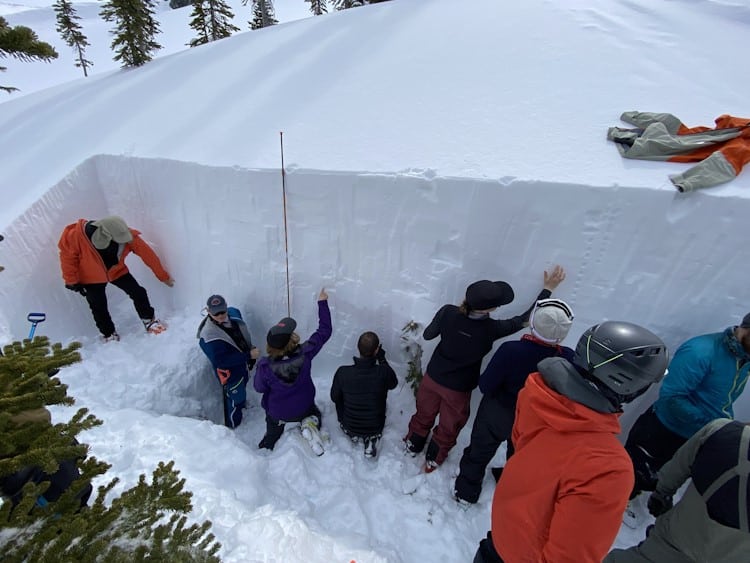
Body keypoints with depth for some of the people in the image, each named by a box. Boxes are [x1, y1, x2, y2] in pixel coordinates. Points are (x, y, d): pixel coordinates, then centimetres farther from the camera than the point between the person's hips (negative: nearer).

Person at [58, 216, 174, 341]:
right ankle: (109, 335, 23)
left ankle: (149, 321, 13)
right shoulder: (77, 235, -33)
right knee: (99, 308, 4)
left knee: (138, 293, -6)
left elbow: (148, 254, -21)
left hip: (116, 270, 1)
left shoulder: (128, 237, -30)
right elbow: (67, 253, -16)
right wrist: (72, 280, -13)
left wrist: (163, 276, -14)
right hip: (91, 277, -1)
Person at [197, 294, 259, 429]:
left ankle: (241, 402, 64)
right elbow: (221, 361, -34)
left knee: (242, 386, 33)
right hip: (230, 372, -7)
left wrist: (251, 350, 5)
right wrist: (248, 355, -35)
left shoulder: (233, 313, -15)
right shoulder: (209, 335, -35)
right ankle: (233, 426, 41)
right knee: (233, 397, 14)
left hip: (244, 363, 7)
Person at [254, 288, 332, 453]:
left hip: (277, 413, 1)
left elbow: (259, 387, -14)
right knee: (314, 413, 31)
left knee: (272, 435, 32)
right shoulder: (304, 353, -33)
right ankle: (310, 424, 4)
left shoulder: (265, 366, -35)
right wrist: (322, 302, -12)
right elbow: (325, 331, -20)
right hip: (303, 408, 0)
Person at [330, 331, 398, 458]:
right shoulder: (384, 372, -28)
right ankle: (372, 439, 14)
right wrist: (382, 359, 1)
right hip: (375, 427, 0)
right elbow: (393, 384, -2)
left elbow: (334, 397, -5)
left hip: (349, 427, 1)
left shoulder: (343, 372, -26)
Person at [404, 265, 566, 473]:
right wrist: (548, 288, -6)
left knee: (424, 413, 29)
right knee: (448, 427, 25)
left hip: (432, 377, 3)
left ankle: (413, 445, 54)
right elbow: (525, 319, -15)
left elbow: (427, 335, -8)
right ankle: (432, 461, 47)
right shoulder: (491, 329, -31)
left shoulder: (448, 312, -25)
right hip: (458, 389, -3)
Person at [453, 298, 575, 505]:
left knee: (480, 451, 24)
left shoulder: (510, 350, -36)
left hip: (496, 414, -2)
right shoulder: (569, 359, -29)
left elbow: (485, 386, -25)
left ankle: (466, 492, 44)